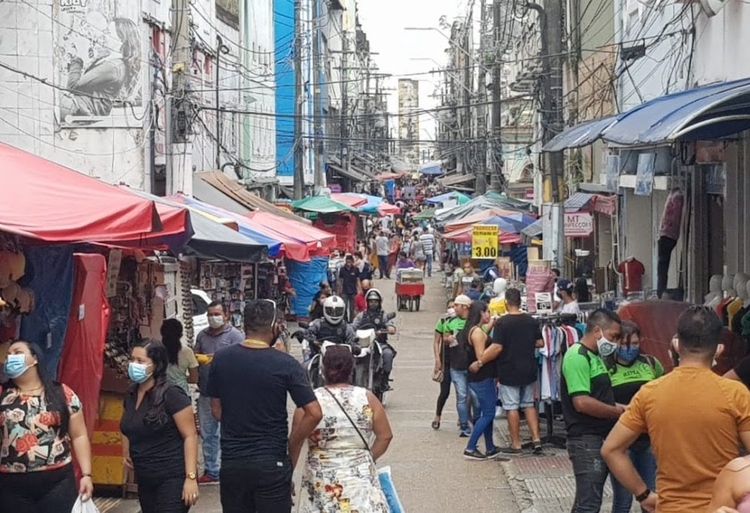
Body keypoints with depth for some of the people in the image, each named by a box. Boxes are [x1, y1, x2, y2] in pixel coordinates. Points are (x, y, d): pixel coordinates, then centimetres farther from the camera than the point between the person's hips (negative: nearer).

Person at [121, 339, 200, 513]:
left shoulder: (171, 394, -14)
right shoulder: (132, 394, 8)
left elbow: (190, 436, -16)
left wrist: (191, 477, -21)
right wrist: (126, 453, 9)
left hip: (172, 479, -8)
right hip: (145, 479, 8)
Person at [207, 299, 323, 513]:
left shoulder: (221, 359, -1)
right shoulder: (285, 364, -11)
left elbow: (217, 411, 7)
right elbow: (314, 413, -14)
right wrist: (291, 450, -2)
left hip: (231, 461, 3)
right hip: (272, 463, -3)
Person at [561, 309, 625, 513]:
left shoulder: (594, 356, 17)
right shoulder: (578, 356, -16)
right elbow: (582, 402, -25)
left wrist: (616, 407, 7)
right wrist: (618, 412, -15)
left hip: (600, 438, 10)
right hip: (587, 440, -10)